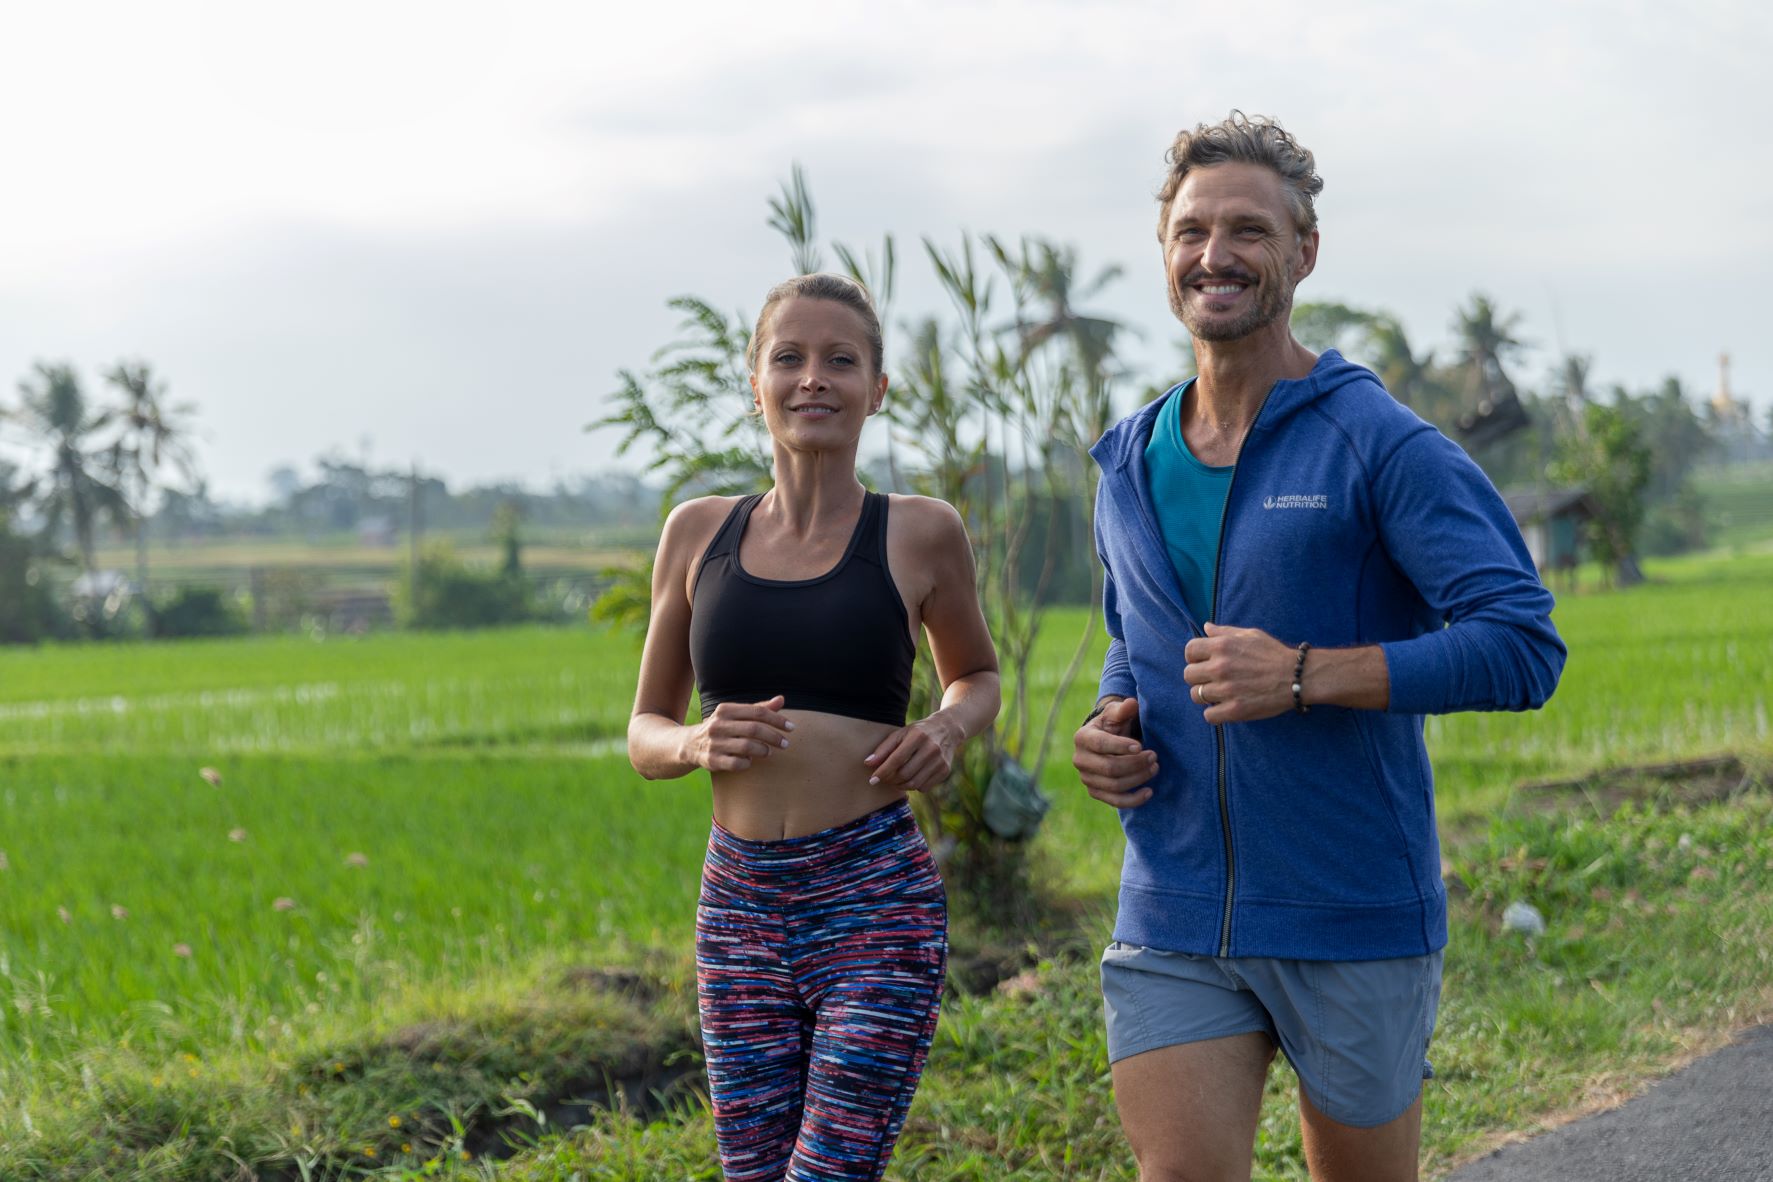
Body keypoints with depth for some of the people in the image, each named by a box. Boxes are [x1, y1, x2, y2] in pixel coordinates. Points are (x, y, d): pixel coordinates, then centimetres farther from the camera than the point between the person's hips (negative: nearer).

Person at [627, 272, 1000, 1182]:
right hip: (740, 906, 3)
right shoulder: (699, 534, 7)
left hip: (878, 900, -3)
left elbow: (977, 677, 19)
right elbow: (645, 735, 13)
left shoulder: (921, 535, 0)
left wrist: (947, 729, -4)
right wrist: (701, 743, -10)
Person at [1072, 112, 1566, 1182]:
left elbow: (1523, 647, -16)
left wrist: (1306, 675, -23)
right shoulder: (1131, 463, 10)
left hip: (1355, 921, -3)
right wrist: (1111, 726, 3)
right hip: (1173, 923, 4)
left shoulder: (1382, 445, -9)